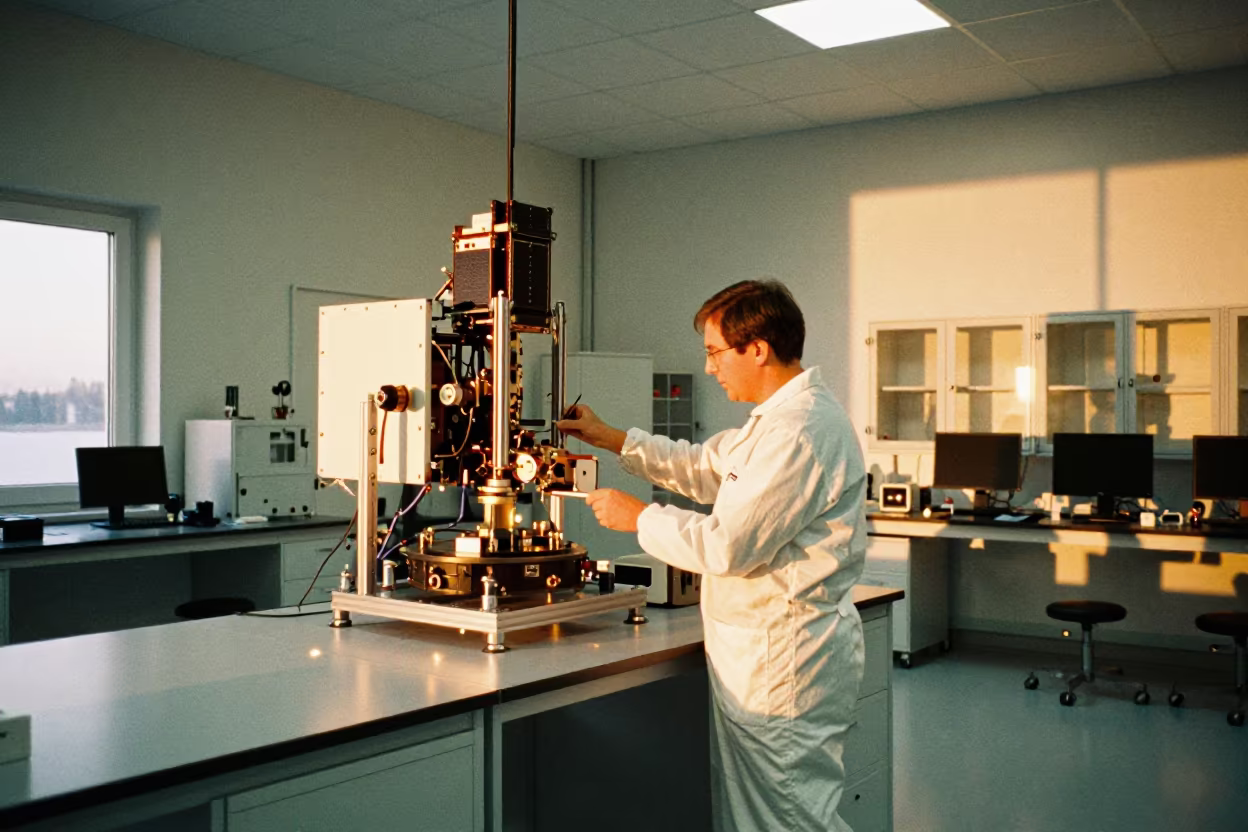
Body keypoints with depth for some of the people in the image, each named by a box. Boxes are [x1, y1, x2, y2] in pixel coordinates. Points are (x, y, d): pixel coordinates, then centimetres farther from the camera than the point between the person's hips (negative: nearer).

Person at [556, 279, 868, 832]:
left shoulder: (799, 431, -22)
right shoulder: (777, 417, 14)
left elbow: (727, 545, -24)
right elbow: (705, 468, 24)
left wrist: (638, 517, -10)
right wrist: (613, 439, 19)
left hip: (782, 658, -11)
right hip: (762, 656, 11)